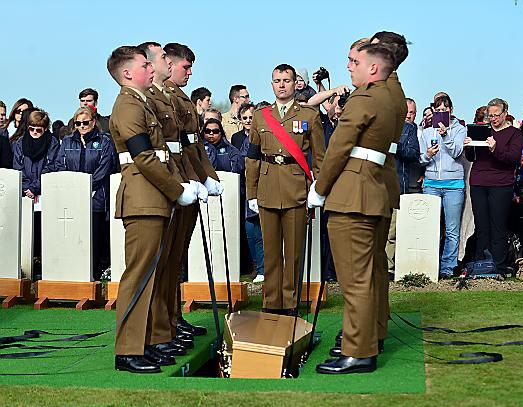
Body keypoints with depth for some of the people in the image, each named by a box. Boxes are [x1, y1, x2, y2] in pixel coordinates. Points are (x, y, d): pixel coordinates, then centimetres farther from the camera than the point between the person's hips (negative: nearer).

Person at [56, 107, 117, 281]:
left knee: (95, 239, -6)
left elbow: (104, 169, -2)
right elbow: (60, 166, 10)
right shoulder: (67, 142, 19)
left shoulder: (104, 142, 8)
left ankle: (94, 275, -1)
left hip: (96, 199, -3)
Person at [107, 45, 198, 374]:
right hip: (143, 201, -10)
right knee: (139, 275, -8)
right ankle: (128, 351, -4)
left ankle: (151, 341, 20)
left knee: (156, 274, 13)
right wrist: (179, 191, -11)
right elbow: (145, 159, -17)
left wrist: (182, 184, 8)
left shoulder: (143, 104, 23)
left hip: (158, 201, 10)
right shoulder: (128, 105, -9)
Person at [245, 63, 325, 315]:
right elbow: (252, 157, 14)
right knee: (270, 250, 6)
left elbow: (319, 158, 5)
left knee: (294, 251, 1)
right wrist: (251, 193, 9)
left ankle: (291, 303, 10)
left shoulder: (310, 115, 6)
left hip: (297, 190, -2)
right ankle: (271, 303, 13)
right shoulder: (260, 116, 13)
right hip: (267, 192, 2)